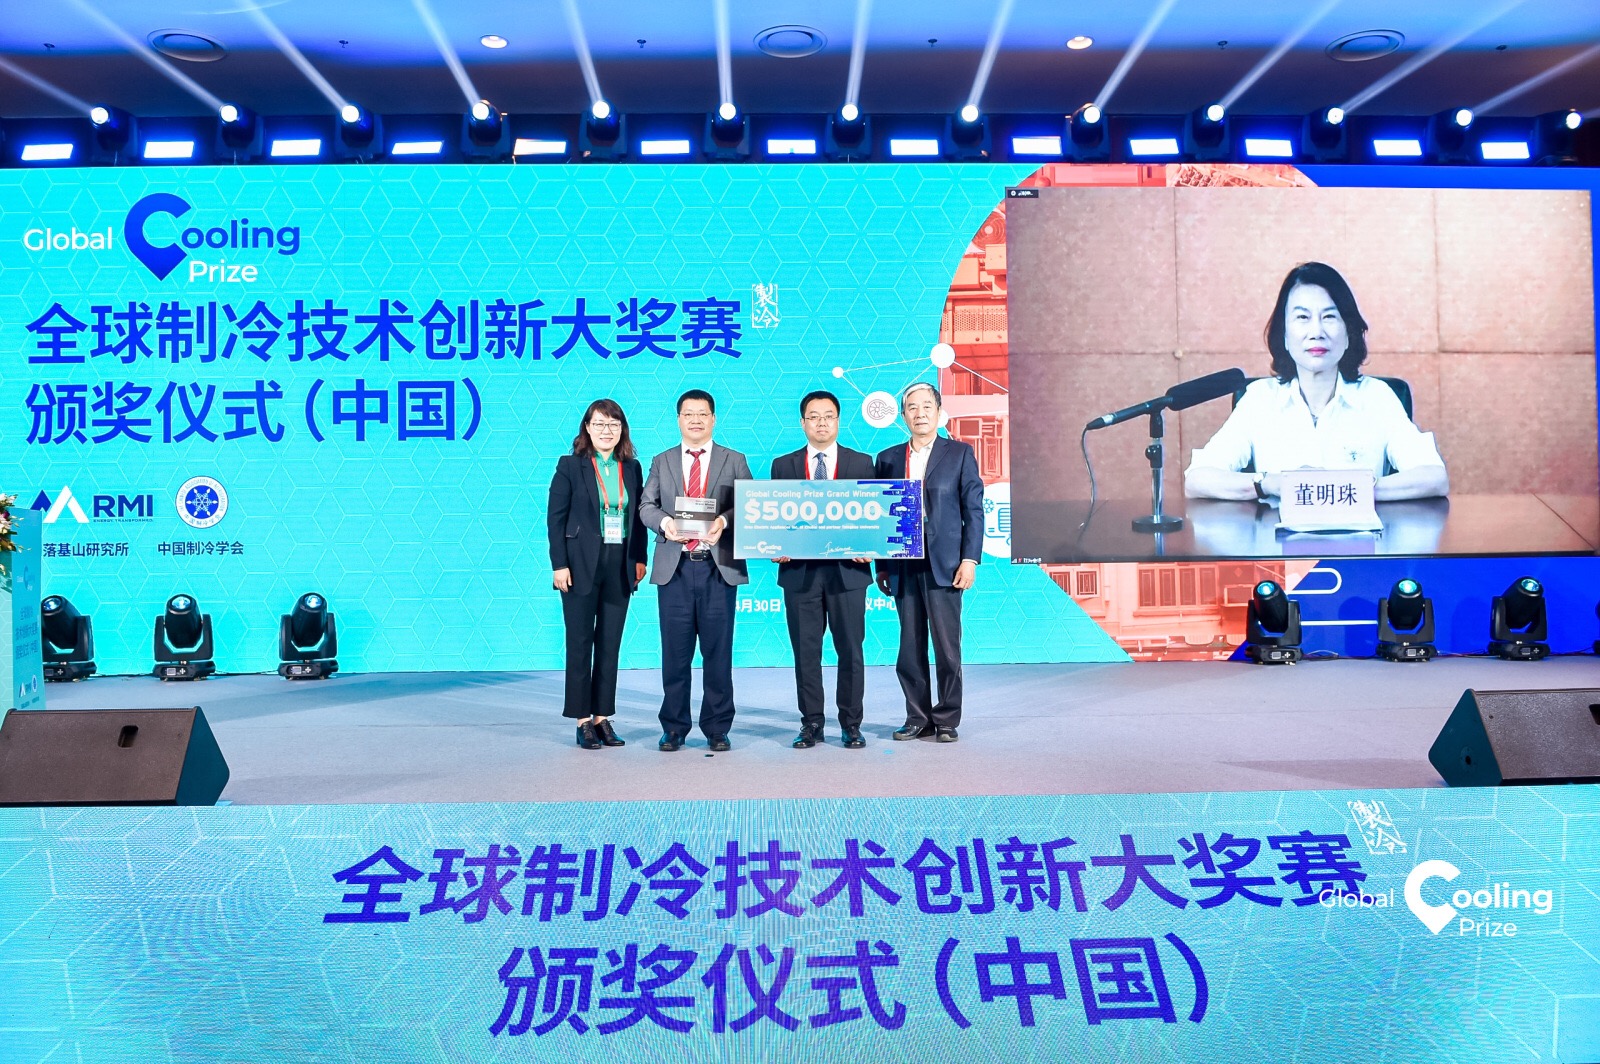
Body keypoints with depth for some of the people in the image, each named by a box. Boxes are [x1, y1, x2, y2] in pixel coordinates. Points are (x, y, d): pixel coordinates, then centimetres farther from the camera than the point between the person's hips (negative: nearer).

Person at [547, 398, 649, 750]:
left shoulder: (632, 468, 9)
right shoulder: (570, 465, -2)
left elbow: (639, 516, 12)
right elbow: (555, 517, -5)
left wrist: (640, 558, 3)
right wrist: (559, 565, -11)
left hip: (620, 566, 4)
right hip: (581, 565, -3)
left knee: (610, 645, 7)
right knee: (580, 644, 2)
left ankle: (603, 717, 15)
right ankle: (583, 721, 9)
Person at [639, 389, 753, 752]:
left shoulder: (735, 461, 10)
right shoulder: (661, 462, 15)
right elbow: (646, 505, 8)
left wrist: (724, 521, -18)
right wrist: (665, 521, -14)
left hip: (718, 567, -1)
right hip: (674, 567, 1)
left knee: (718, 652, 2)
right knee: (675, 653, 4)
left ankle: (717, 729, 11)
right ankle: (673, 729, 14)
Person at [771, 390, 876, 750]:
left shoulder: (862, 463, 8)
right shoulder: (783, 465, 11)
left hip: (848, 569, -1)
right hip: (799, 570, 1)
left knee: (851, 650, 3)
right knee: (805, 651, 5)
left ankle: (851, 724, 13)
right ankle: (811, 724, 14)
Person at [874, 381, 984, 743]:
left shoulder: (960, 453, 6)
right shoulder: (888, 459, 13)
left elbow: (973, 510, 2)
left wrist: (970, 559, -7)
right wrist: (881, 566, 9)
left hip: (944, 564, -3)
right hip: (903, 566, 3)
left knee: (947, 648, -1)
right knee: (910, 649, 5)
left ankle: (947, 720, 9)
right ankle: (918, 719, 14)